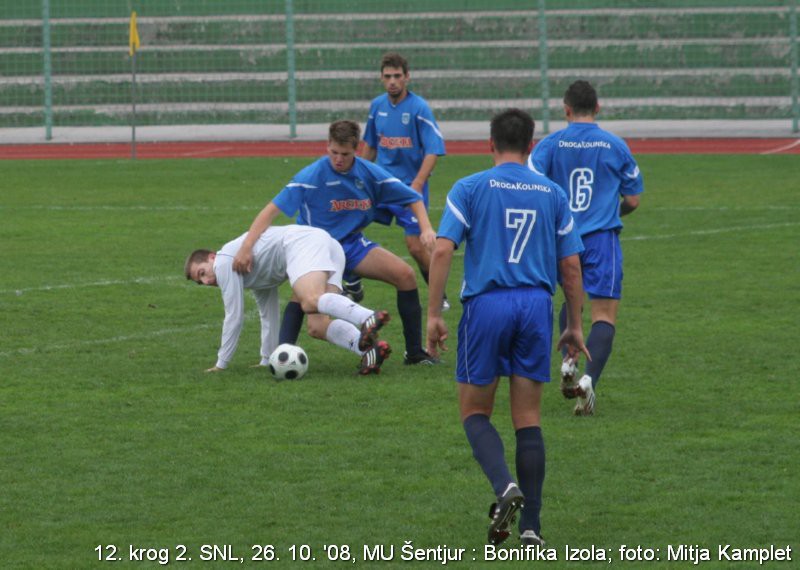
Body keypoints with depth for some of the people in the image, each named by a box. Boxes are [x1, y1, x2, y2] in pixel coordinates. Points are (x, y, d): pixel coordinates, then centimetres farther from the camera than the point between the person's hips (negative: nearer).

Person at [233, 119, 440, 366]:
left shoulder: (370, 174, -7)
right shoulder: (311, 176, -19)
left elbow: (413, 199, 3)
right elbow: (272, 210, -22)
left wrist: (426, 229, -15)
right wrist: (246, 247, -32)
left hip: (353, 244, 5)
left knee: (405, 274, -9)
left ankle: (415, 352, 2)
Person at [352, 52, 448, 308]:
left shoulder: (418, 108, -12)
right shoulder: (377, 105, 5)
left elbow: (433, 150, -17)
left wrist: (417, 184, -27)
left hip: (410, 184, -5)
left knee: (416, 247, -9)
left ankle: (439, 296, 11)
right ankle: (352, 286, 15)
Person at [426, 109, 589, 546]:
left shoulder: (470, 188, 1)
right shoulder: (552, 194, 10)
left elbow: (442, 250, -8)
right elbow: (570, 265, 11)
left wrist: (433, 314, -4)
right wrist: (574, 326, 19)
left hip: (486, 305, -2)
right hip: (536, 306, 2)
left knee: (475, 413, 10)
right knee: (528, 420, 8)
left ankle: (505, 487, -17)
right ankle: (530, 525, 5)